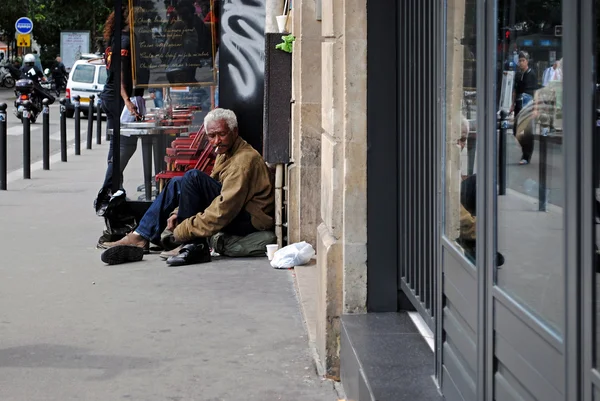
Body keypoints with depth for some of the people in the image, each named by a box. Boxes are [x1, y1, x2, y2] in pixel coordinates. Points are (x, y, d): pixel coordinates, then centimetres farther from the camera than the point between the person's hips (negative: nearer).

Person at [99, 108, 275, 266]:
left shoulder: (244, 160, -20)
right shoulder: (225, 153, 12)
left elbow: (225, 210, -27)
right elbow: (207, 190, 18)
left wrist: (183, 231, -23)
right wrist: (179, 213, 1)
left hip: (250, 220, -10)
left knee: (193, 177, -22)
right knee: (178, 183, 10)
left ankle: (194, 246, -20)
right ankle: (140, 237, 0)